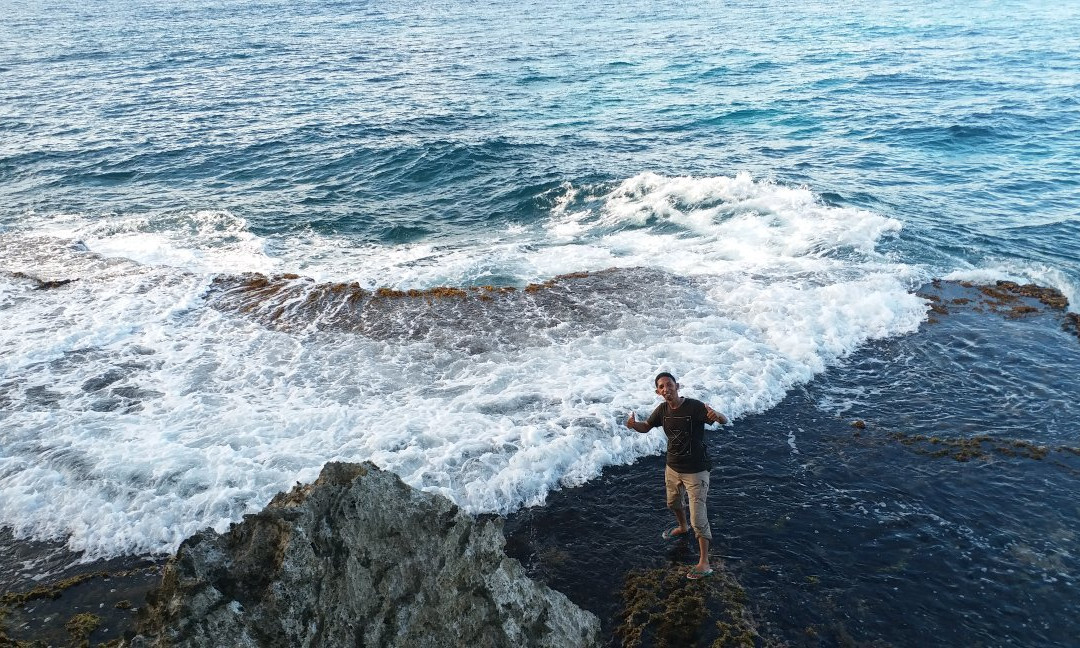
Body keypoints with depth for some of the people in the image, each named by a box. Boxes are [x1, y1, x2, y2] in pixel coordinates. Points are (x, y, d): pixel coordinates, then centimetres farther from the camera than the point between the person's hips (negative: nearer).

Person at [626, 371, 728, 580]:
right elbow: (646, 427, 8)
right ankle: (682, 528, 61)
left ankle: (704, 563, 7)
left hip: (695, 470, -7)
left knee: (698, 518, -6)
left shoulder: (694, 406, -25)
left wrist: (717, 416, -55)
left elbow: (725, 421, -29)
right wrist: (634, 424, -16)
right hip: (673, 467, 7)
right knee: (673, 503, 30)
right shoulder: (662, 409, -6)